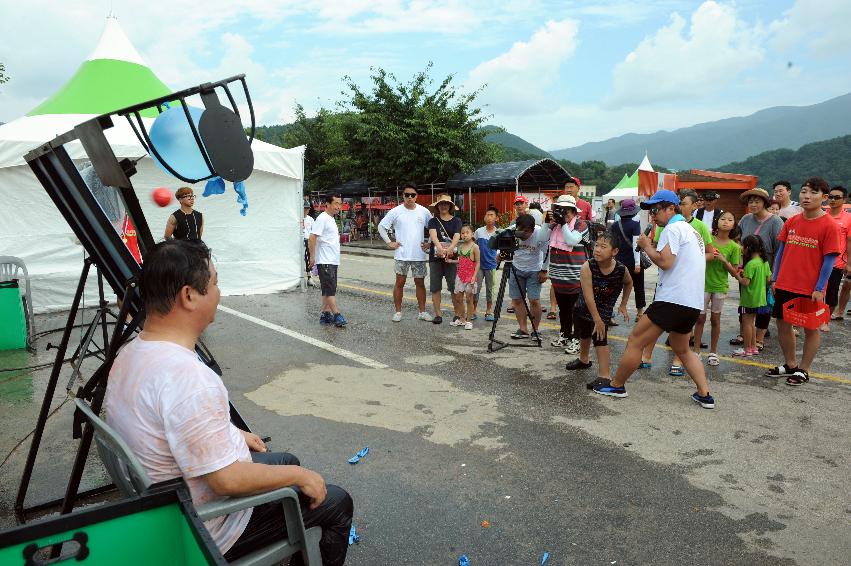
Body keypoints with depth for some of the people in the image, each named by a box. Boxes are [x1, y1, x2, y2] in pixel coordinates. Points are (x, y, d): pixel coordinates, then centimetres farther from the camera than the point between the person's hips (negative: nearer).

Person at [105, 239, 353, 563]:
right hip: (210, 532, -9)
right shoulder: (188, 377, -35)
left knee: (287, 462, 26)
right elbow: (228, 480, -31)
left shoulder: (128, 355, -3)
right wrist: (300, 476, -17)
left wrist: (232, 435, 17)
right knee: (337, 504, 4)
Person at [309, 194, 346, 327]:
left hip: (333, 261, 10)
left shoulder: (331, 219, 16)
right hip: (325, 261, -10)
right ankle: (337, 315, -7)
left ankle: (325, 314, 16)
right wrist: (312, 256, -21)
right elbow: (312, 238, -19)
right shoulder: (322, 218, -13)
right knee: (330, 289, -8)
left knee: (327, 290, 11)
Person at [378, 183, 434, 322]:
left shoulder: (424, 211, 3)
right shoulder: (396, 211, -2)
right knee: (400, 283, 5)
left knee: (420, 283, 9)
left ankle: (422, 312, 18)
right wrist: (389, 243, -2)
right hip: (401, 255, -2)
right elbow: (381, 226, 3)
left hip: (419, 255, 2)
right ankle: (398, 312, 15)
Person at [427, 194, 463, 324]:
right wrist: (440, 248, -33)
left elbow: (457, 237, -10)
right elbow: (433, 235, -12)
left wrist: (450, 248, -31)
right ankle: (438, 314, 11)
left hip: (451, 257, -1)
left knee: (454, 287, -1)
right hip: (435, 257, 1)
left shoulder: (456, 221, 5)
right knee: (435, 287, 2)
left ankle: (458, 314, 9)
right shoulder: (433, 221, 6)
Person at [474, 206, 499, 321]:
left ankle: (489, 312, 18)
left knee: (490, 288, 8)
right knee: (476, 287, -1)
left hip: (491, 265, 0)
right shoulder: (479, 231, 0)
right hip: (479, 264, 0)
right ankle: (473, 311, 9)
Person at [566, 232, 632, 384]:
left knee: (599, 337, -21)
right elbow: (588, 296, -28)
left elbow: (629, 283, 4)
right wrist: (597, 319, -28)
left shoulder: (621, 269, -22)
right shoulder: (588, 267, -28)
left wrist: (623, 305, 3)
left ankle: (603, 375, -14)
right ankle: (584, 360, 52)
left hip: (605, 308, -2)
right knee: (584, 334, 25)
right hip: (584, 307, 2)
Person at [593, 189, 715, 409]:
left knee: (635, 341, 0)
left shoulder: (673, 228, -9)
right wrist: (654, 247, 17)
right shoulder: (692, 231, 21)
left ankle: (616, 385, 9)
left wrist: (647, 246, -5)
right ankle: (704, 394, 17)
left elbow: (665, 262, -21)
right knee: (682, 350, 23)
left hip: (673, 299, -10)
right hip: (693, 303, 10)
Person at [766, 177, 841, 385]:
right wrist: (775, 279, 8)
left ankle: (803, 370, 22)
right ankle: (790, 365, 30)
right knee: (783, 324, 13)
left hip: (811, 290, -5)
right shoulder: (791, 222, 4)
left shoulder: (829, 225, -10)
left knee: (810, 329, 9)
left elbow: (829, 259, -10)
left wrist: (819, 289, -13)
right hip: (785, 286, 5)